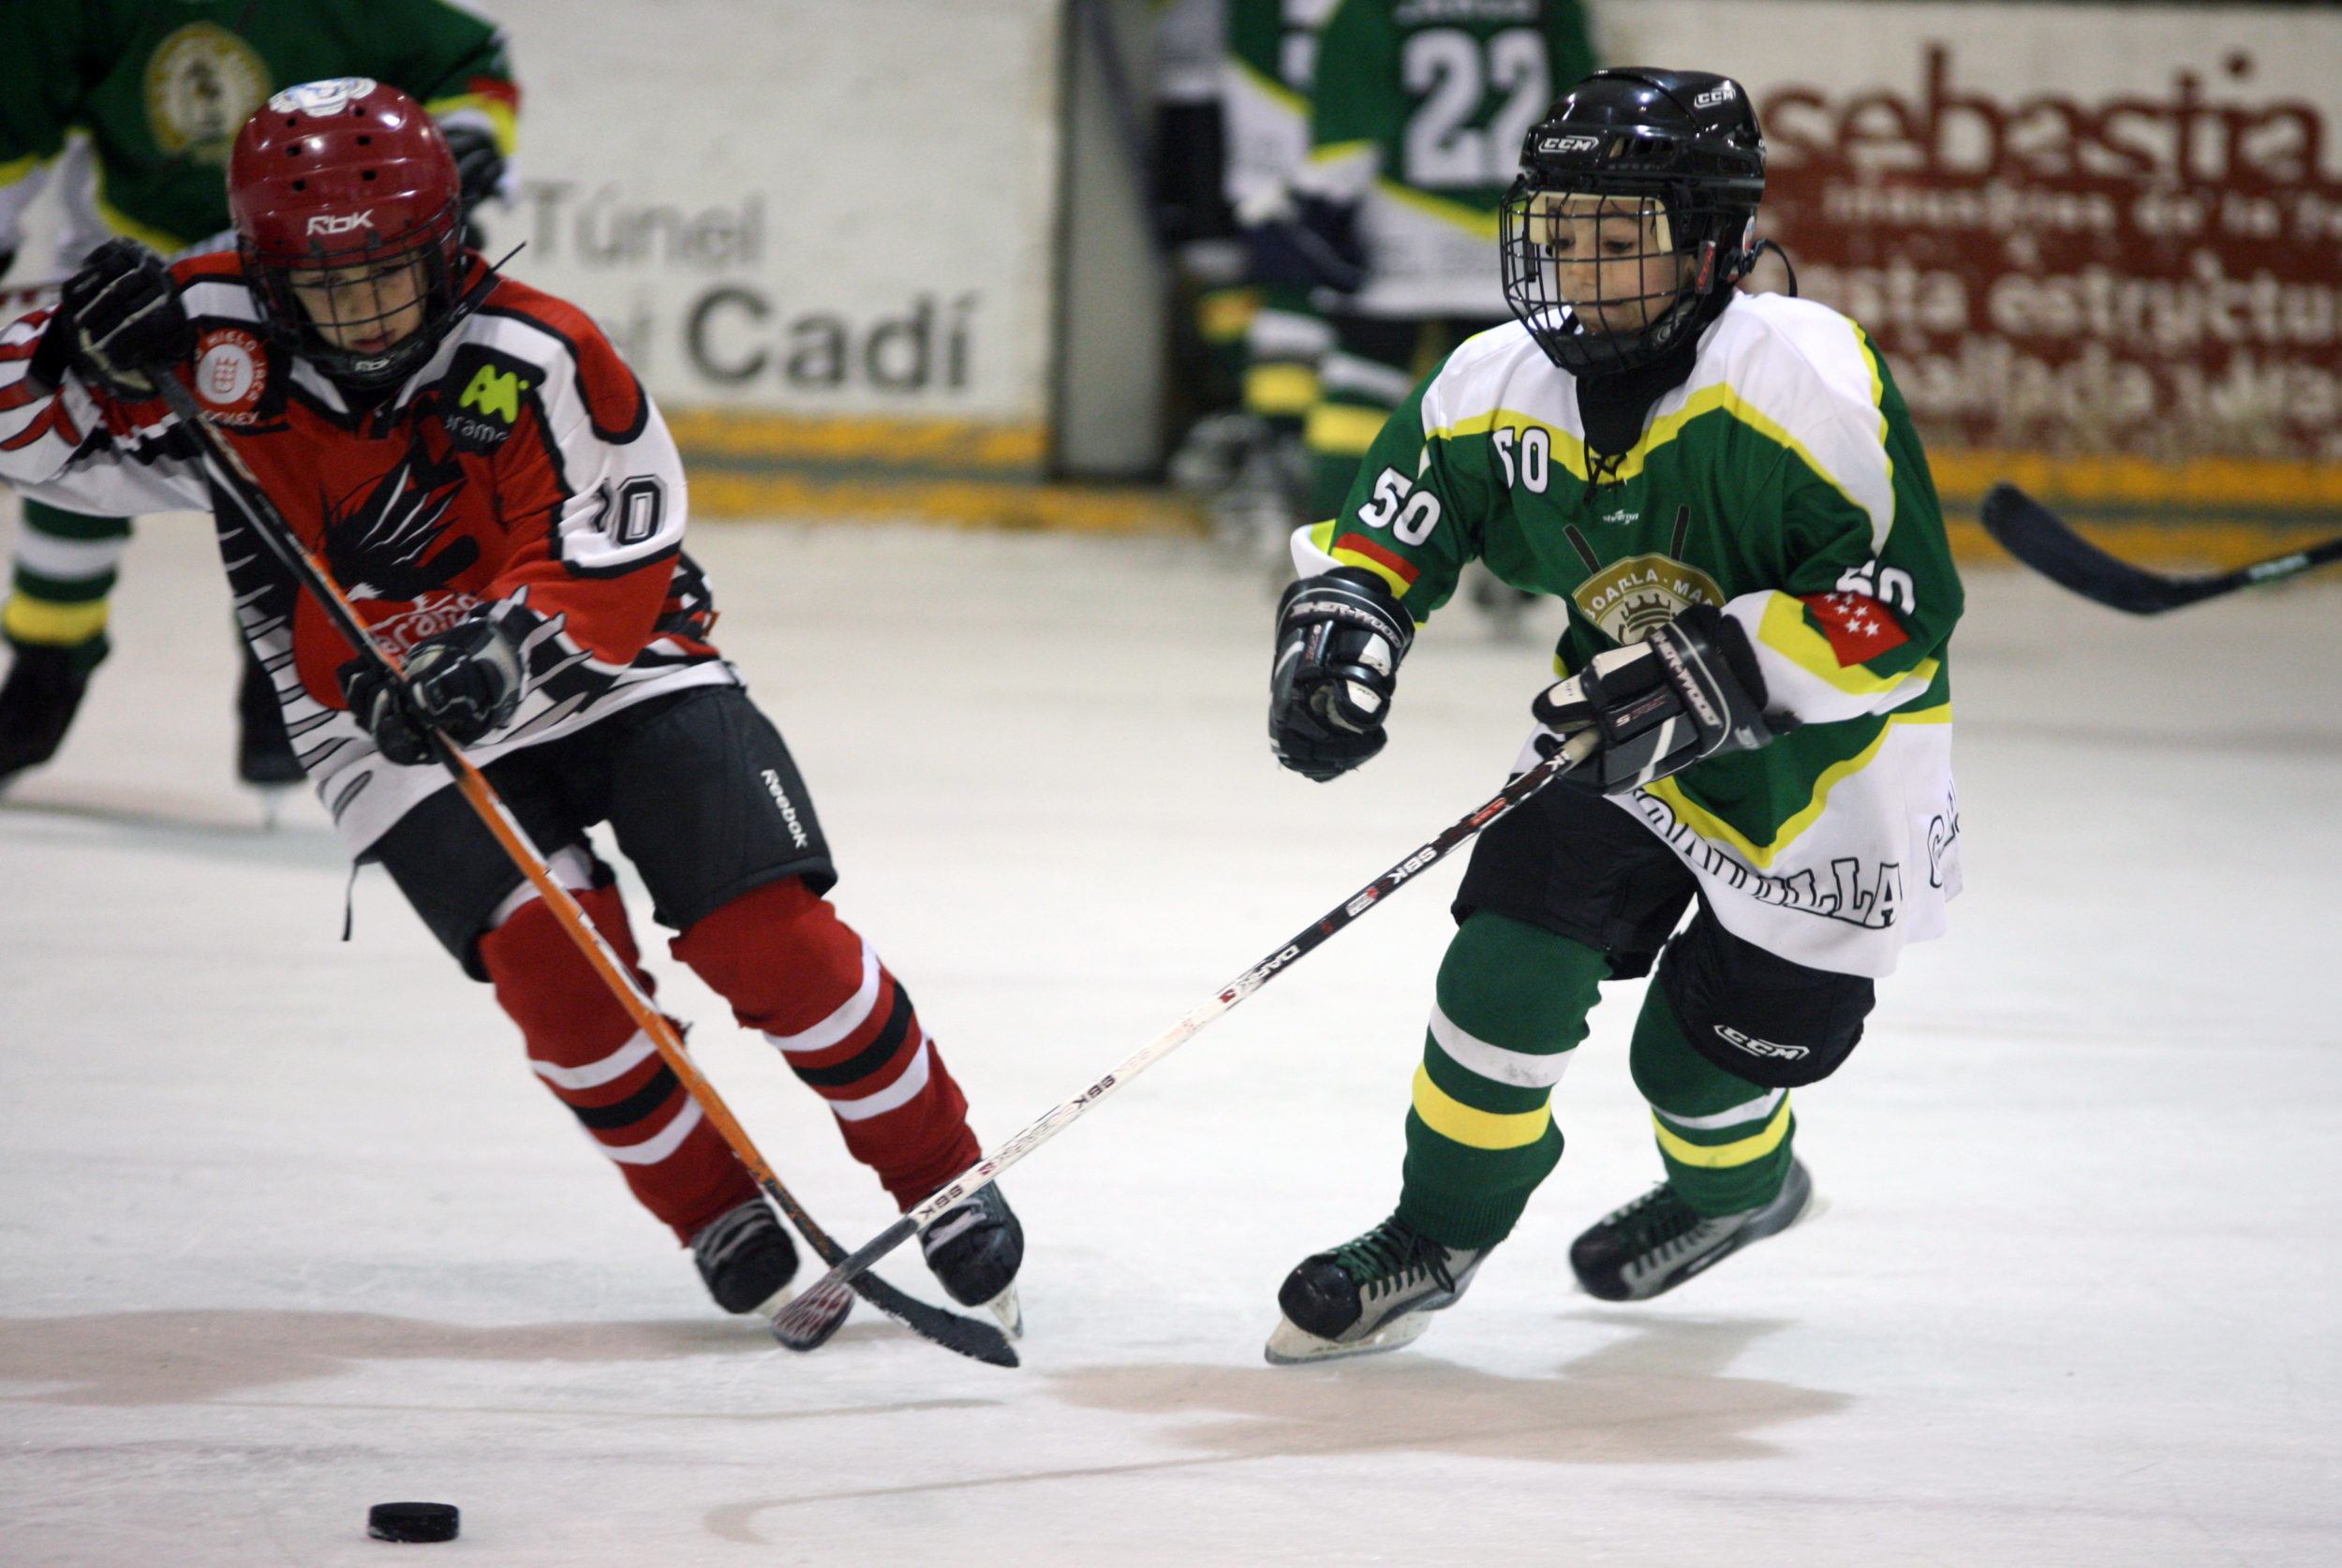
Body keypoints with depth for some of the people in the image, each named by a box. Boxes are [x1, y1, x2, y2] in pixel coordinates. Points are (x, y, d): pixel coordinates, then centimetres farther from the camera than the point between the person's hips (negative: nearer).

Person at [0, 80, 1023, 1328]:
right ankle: (726, 1223, -6)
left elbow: (612, 577, -20)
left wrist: (508, 649, -39)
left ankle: (944, 1179, 4)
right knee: (550, 957, -23)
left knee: (769, 936, -15)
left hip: (610, 679, -1)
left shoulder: (540, 360, -18)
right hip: (400, 741, 1)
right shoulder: (220, 344, -12)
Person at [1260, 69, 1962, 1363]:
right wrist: (1339, 629, -16)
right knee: (1515, 953, -14)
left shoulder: (1806, 376, -29)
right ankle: (1440, 1233, 6)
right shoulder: (1500, 386, -10)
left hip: (1830, 761, -4)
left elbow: (1903, 605, -30)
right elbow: (1384, 532, 4)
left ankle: (1740, 1183, 41)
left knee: (1706, 1052, 3)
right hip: (1629, 737, 4)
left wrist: (1721, 669, -36)